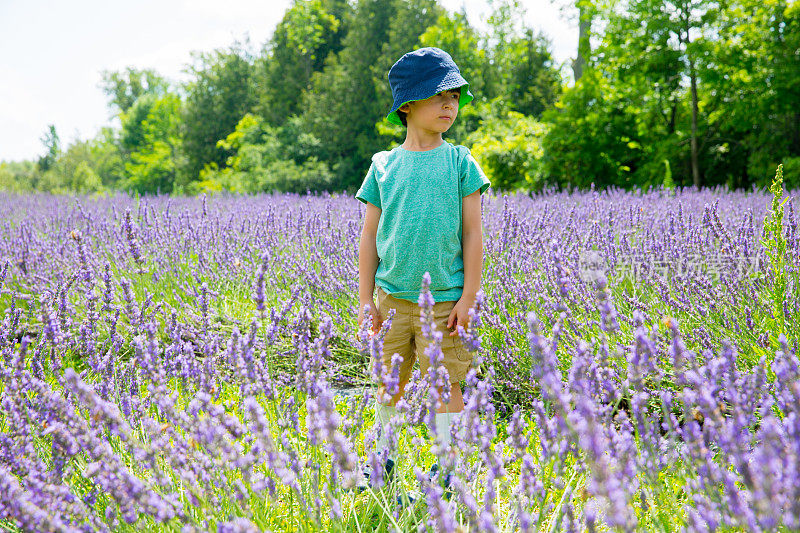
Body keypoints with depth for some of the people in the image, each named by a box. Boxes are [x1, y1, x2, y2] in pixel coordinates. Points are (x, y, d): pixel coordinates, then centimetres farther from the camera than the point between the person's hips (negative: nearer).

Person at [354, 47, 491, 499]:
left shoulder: (459, 163, -1)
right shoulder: (385, 165, 3)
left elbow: (473, 234, -1)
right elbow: (369, 235, 6)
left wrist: (469, 297, -6)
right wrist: (366, 299, 3)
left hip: (444, 297, -2)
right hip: (393, 297, 2)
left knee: (447, 384, 3)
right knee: (390, 382, 12)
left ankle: (446, 467, 18)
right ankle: (382, 458, 29)